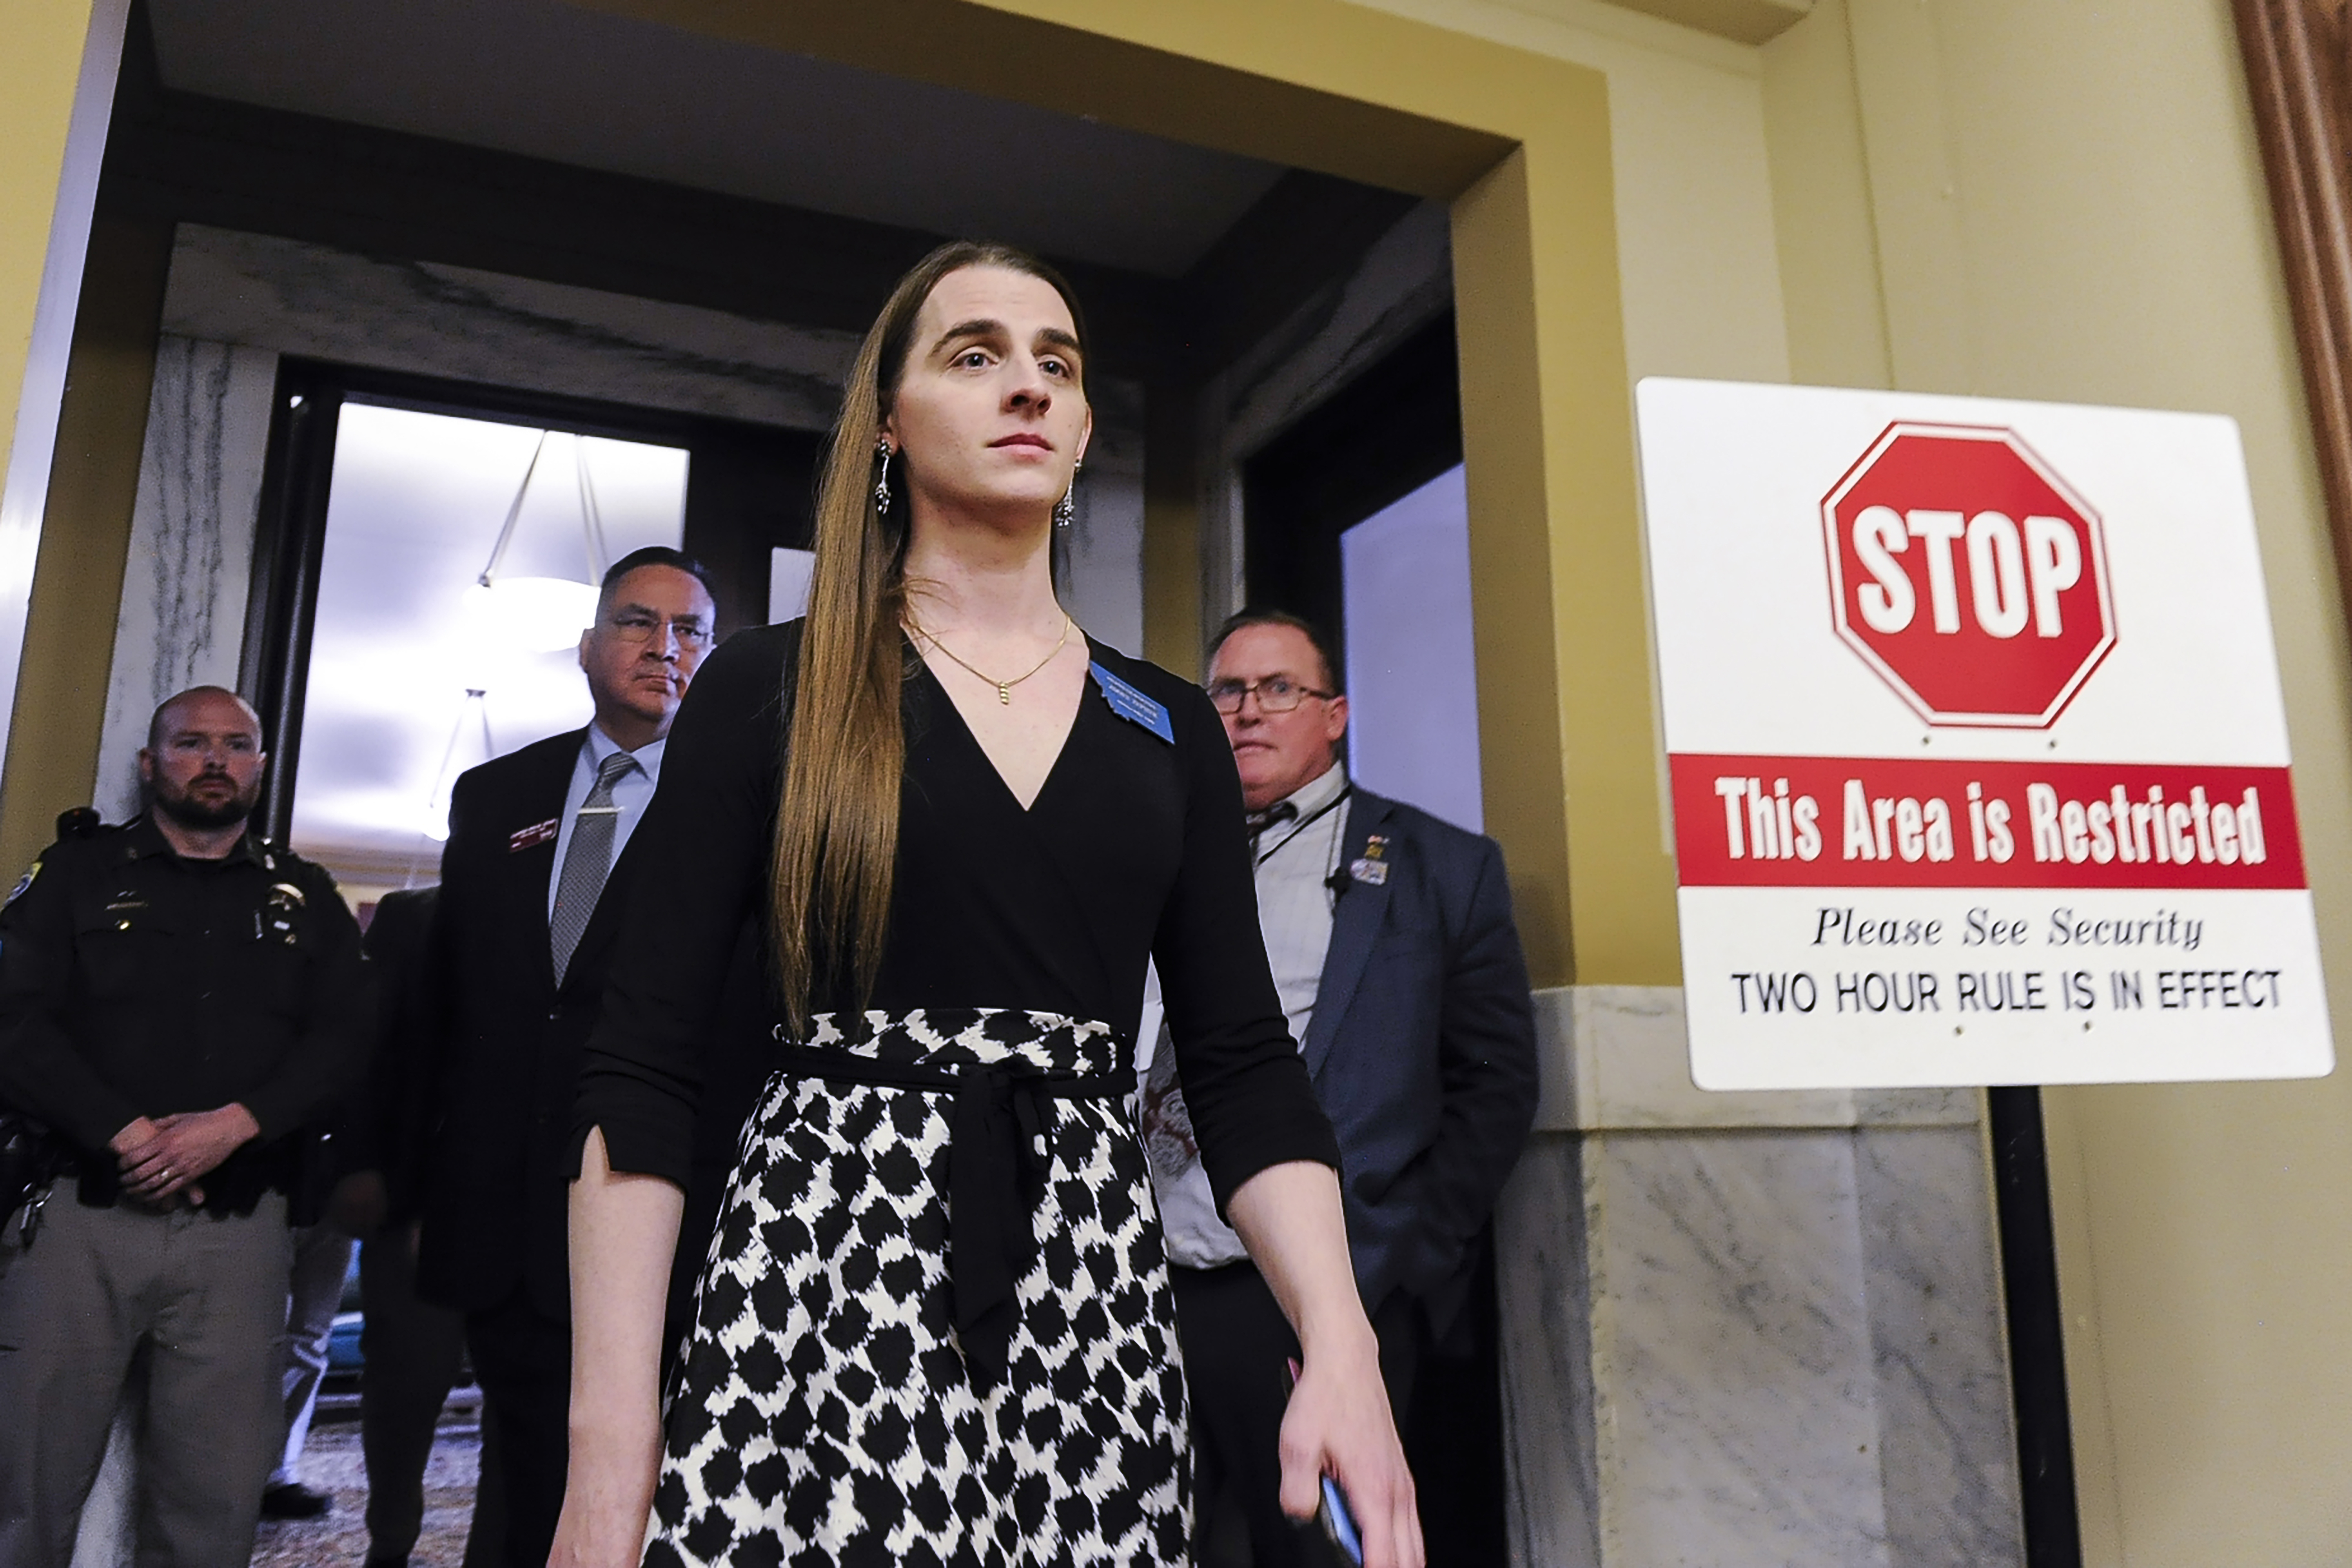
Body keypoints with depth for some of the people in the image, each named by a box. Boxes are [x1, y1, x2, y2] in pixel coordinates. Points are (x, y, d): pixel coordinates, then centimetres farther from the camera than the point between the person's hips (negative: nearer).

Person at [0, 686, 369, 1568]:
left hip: (239, 1228, 1)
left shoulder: (305, 900, 14)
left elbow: (342, 1041, 4)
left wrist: (234, 1124, -13)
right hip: (85, 1209, -1)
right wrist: (125, 1134, -13)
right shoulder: (79, 873, 11)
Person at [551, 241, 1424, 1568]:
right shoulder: (773, 690, 0)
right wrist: (611, 1423, -11)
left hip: (1093, 1296, 3)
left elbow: (1244, 1060, 4)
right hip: (820, 1274, -2)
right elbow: (646, 1060, -3)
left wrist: (1342, 1346, -10)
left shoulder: (1173, 729, 8)